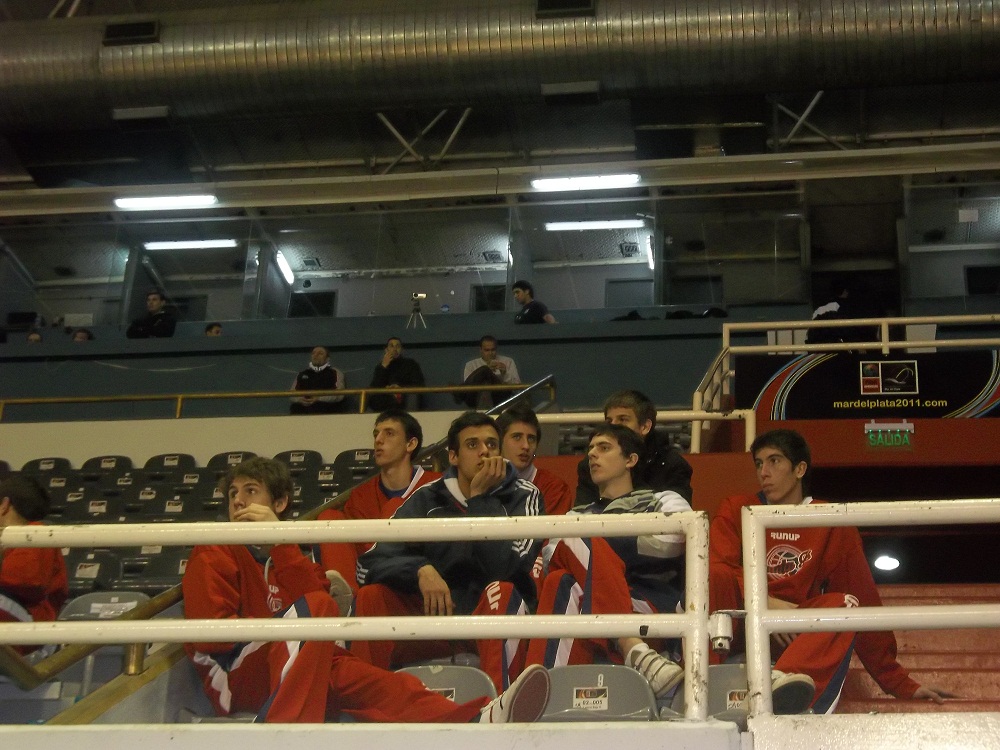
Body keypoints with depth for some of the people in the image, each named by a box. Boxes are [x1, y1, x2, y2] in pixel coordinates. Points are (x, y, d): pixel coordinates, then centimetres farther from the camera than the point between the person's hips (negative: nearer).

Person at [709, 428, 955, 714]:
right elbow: (715, 569, -5)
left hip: (797, 637, 1)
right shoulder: (736, 511, 12)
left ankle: (786, 680, -56)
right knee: (716, 579, -28)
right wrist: (766, 603, -23)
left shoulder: (833, 526, 12)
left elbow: (865, 602, 10)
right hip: (740, 625, 0)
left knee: (844, 604, -28)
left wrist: (902, 685, 7)